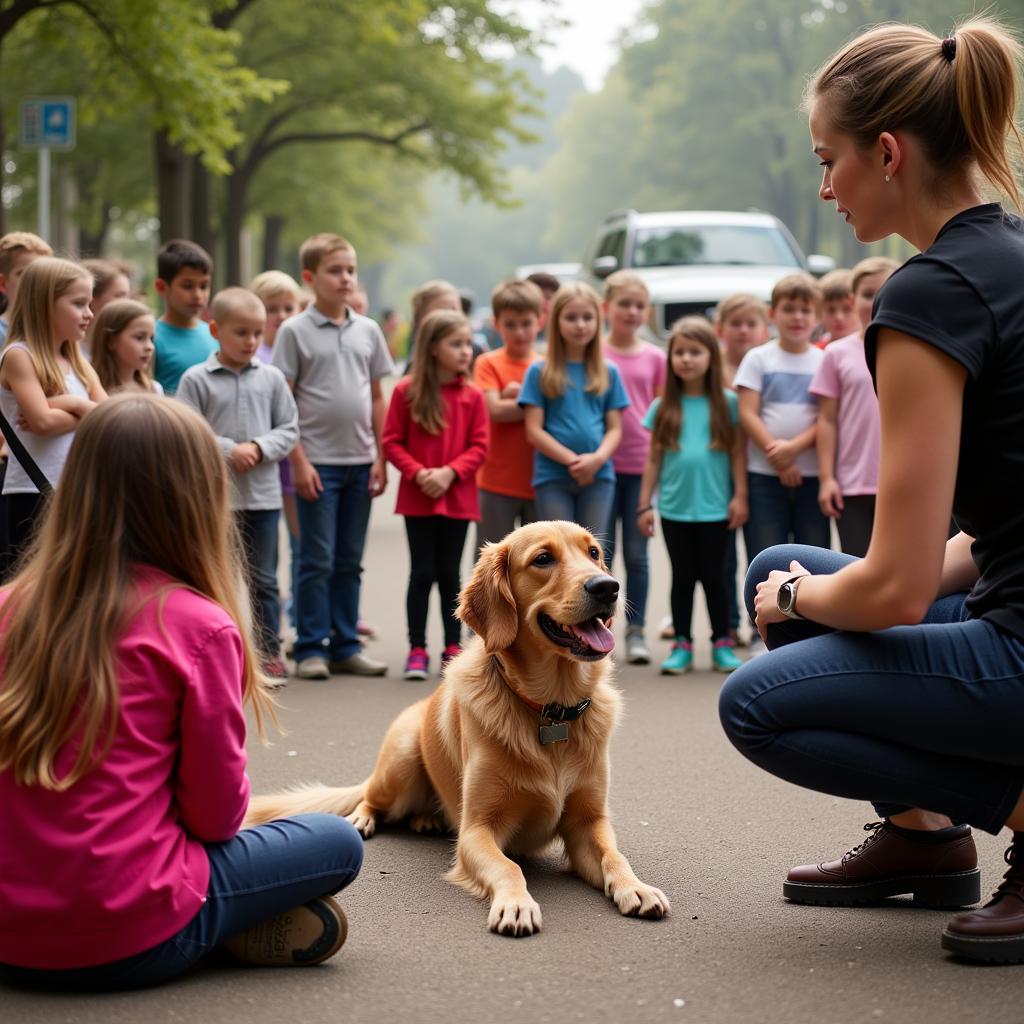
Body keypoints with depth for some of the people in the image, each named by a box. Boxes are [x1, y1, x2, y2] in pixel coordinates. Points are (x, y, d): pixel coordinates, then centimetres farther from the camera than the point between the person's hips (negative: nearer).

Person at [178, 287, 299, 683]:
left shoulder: (271, 378, 4)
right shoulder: (196, 379, -4)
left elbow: (288, 429, 5)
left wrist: (258, 447, -12)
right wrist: (229, 451, -16)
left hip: (263, 492, 2)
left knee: (262, 579, 8)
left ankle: (269, 653, 16)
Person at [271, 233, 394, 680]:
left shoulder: (368, 330, 9)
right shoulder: (295, 331, -3)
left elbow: (377, 397, 12)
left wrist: (380, 457, 5)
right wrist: (298, 461, -11)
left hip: (360, 461, 4)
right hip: (318, 461, -4)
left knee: (349, 561, 10)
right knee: (317, 561, -1)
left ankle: (346, 646, 18)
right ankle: (310, 649, 6)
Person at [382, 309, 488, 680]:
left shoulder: (472, 396, -2)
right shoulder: (407, 391, -5)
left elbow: (479, 447, -1)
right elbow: (391, 442, -2)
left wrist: (449, 472, -14)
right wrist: (417, 472, -15)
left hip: (457, 498, 1)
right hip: (418, 498, -1)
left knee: (450, 573, 9)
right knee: (422, 572, 2)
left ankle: (453, 647, 18)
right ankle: (417, 650, 8)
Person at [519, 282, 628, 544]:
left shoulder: (609, 373, 8)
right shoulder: (540, 372, 1)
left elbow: (615, 428, 6)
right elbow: (534, 430, -3)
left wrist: (597, 458, -14)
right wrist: (572, 460, -14)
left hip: (598, 476, 2)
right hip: (552, 477, -2)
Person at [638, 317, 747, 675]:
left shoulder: (727, 404, -1)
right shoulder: (664, 408, 4)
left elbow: (738, 453, 0)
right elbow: (653, 460, 7)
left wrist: (740, 496, -5)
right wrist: (644, 504, 4)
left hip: (714, 507, -2)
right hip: (674, 507, 2)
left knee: (714, 576, 6)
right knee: (682, 577, 9)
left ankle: (722, 644, 16)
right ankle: (682, 645, 15)